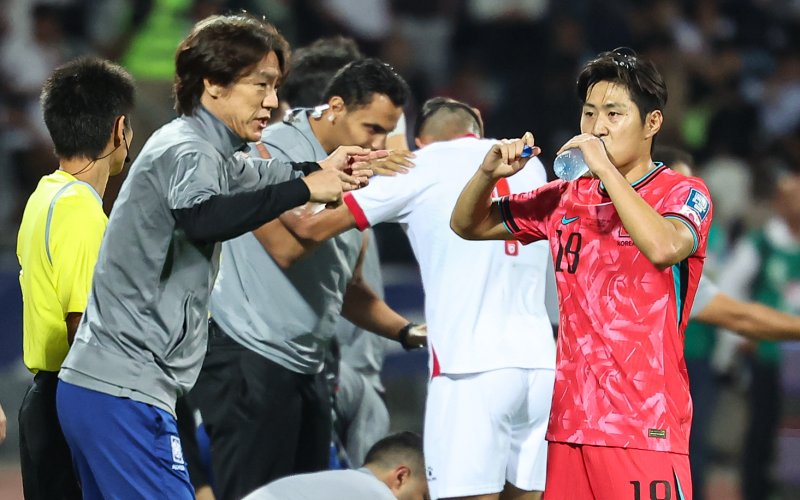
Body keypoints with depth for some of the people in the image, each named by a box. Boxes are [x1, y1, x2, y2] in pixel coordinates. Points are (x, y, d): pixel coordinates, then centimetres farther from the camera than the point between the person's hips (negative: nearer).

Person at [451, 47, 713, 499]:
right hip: (571, 425, 5)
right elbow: (469, 225, 21)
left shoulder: (683, 193, -3)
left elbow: (664, 248, -25)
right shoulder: (564, 200, 12)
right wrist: (488, 174, 0)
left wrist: (605, 167, -19)